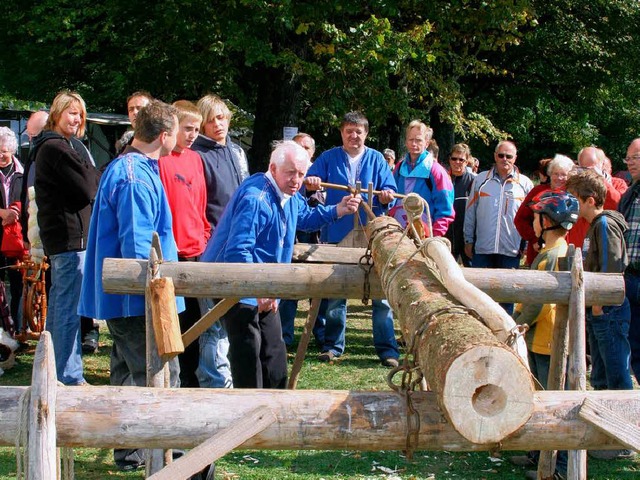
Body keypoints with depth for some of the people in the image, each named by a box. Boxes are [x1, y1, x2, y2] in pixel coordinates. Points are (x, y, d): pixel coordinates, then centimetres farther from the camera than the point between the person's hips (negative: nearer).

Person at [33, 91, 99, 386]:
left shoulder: (49, 147, 18)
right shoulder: (57, 149, -14)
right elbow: (88, 189, -15)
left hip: (59, 236, 11)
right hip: (71, 235, -11)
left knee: (59, 303, 18)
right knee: (70, 308, -9)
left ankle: (54, 372, 27)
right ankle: (70, 377, -7)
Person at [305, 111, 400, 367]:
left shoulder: (376, 159, 8)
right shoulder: (329, 158, 8)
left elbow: (389, 190, 2)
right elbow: (309, 181, -1)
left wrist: (386, 196, -21)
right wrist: (310, 182, -24)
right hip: (337, 234, 1)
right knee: (335, 293, 7)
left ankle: (387, 349, 2)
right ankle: (333, 345, 18)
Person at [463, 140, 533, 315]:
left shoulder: (524, 183, 5)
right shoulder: (481, 180, 7)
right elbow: (470, 212, 9)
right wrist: (468, 241, 7)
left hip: (511, 250, -1)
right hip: (482, 248, 1)